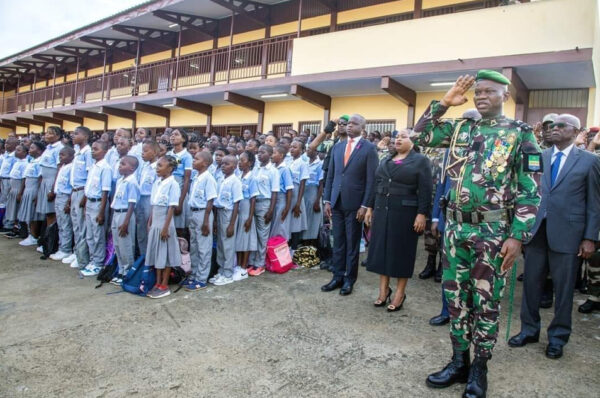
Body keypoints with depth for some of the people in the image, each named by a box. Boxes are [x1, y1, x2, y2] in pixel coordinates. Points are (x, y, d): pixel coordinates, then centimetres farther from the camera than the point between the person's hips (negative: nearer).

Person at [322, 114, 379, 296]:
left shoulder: (369, 148, -4)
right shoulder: (337, 147, 10)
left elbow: (371, 179, -8)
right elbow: (330, 175, 11)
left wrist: (365, 205, -13)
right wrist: (327, 200, 5)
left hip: (355, 203, -4)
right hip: (336, 202, 4)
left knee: (352, 243, 7)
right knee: (338, 242, 11)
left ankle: (349, 279, 19)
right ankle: (338, 277, 22)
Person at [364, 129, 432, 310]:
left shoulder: (420, 160, -2)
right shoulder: (386, 160, 14)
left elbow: (425, 190, -9)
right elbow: (376, 184, 14)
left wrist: (421, 214, -16)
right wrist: (370, 207, 9)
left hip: (405, 212, -5)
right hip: (382, 210, 5)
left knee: (401, 250, 3)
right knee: (381, 248, 8)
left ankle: (400, 293, 14)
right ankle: (383, 289, 20)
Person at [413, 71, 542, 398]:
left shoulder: (520, 135, -4)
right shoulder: (460, 128, 9)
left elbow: (529, 193, -7)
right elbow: (420, 135, 5)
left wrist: (517, 236, -13)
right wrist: (444, 102, -1)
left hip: (493, 231, -4)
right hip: (456, 227, 5)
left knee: (486, 300, 7)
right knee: (455, 295, 12)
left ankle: (479, 368, 24)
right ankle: (459, 361, 28)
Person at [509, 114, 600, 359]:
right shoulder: (538, 157, 7)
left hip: (567, 233, -2)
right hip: (536, 229, 3)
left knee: (563, 288, 8)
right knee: (531, 282, 10)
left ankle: (558, 337, 25)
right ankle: (529, 329, 27)